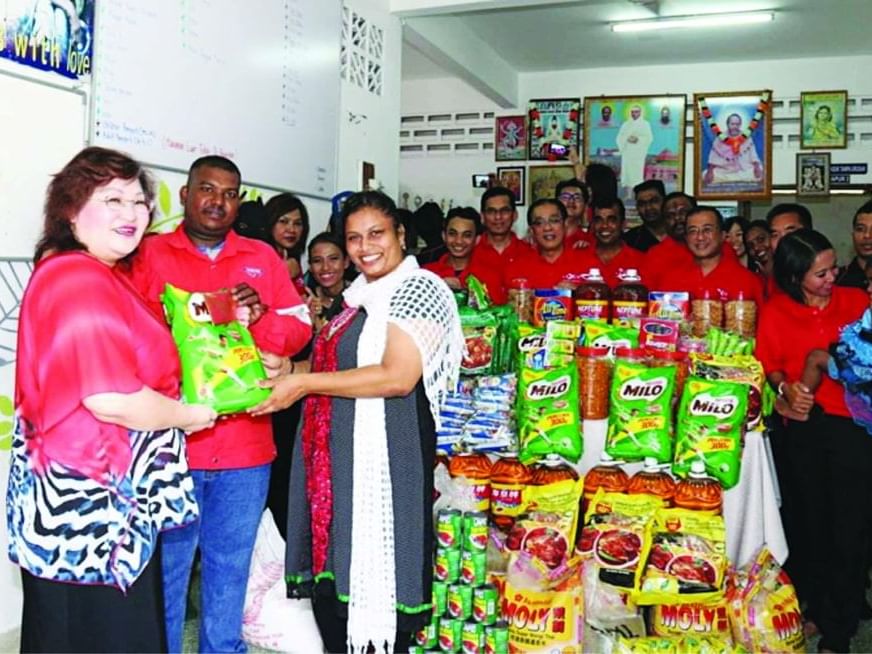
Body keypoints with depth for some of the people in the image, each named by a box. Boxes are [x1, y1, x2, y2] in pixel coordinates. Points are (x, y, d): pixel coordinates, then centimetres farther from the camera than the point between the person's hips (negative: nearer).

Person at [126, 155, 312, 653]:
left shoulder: (263, 257, 12)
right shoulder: (149, 255, 4)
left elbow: (300, 328, 6)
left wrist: (260, 317, -13)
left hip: (244, 446, 3)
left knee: (230, 568, 14)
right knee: (166, 568, 5)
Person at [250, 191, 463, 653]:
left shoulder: (418, 289, -11)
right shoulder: (361, 295, 15)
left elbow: (398, 376, -22)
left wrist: (304, 383, -20)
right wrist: (283, 372, 16)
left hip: (384, 454, -9)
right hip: (339, 454, 9)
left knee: (373, 569, 1)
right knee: (335, 566, 15)